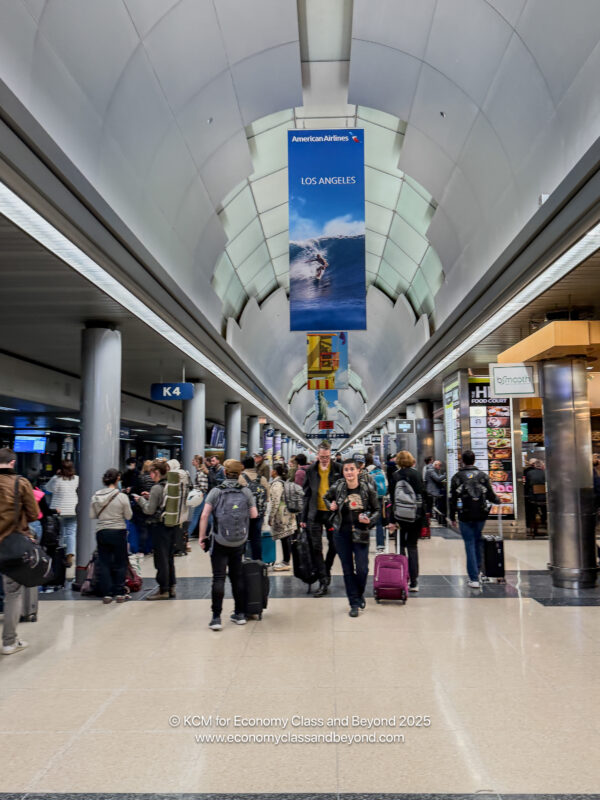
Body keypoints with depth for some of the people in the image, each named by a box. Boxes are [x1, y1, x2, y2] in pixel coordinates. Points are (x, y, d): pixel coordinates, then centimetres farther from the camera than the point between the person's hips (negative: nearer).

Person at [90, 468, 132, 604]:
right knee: (120, 563, 9)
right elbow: (128, 516, -5)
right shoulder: (122, 496, -11)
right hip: (118, 532, -2)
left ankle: (106, 594, 10)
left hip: (101, 532, 3)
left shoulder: (96, 496, -2)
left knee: (104, 563, 10)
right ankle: (119, 593, 13)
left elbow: (92, 516, 3)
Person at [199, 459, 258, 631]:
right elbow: (254, 515, 0)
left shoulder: (216, 491, -6)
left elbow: (204, 515, -12)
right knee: (237, 577, 14)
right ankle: (239, 614, 22)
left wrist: (202, 537, -4)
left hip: (220, 542, -2)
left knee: (218, 578, 0)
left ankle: (216, 618, -2)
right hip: (239, 542, 3)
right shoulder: (246, 492, -1)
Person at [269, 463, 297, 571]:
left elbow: (275, 502, -18)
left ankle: (286, 563, 1)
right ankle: (286, 560, 20)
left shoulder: (276, 484, -14)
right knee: (286, 537, 13)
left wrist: (271, 517, -13)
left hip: (281, 514, -9)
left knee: (284, 538, -4)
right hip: (288, 513, 9)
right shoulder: (285, 482, 15)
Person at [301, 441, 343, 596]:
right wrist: (304, 517, 5)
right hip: (315, 513, 1)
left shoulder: (338, 469, -2)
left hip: (333, 513, -1)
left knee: (334, 545, 10)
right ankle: (323, 581, 7)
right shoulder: (311, 470, 3)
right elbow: (307, 494, 7)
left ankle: (326, 571, 34)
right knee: (316, 548, 0)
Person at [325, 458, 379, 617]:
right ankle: (354, 603, 18)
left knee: (362, 569, -2)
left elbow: (376, 510, 3)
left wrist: (369, 520, -15)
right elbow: (327, 498, 18)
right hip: (341, 533, 1)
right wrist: (331, 506, -2)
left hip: (360, 533, -1)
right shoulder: (337, 488, -4)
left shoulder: (368, 488, -7)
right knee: (347, 569, 6)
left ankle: (360, 594, 28)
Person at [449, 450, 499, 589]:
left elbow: (453, 499, -1)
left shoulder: (457, 477, -1)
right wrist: (498, 500, 27)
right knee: (478, 541, 20)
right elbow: (490, 496, 3)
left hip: (465, 516, -2)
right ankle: (478, 571, 27)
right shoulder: (483, 476, 2)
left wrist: (452, 518, 7)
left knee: (470, 544, 2)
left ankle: (474, 578, -2)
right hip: (481, 515, 2)